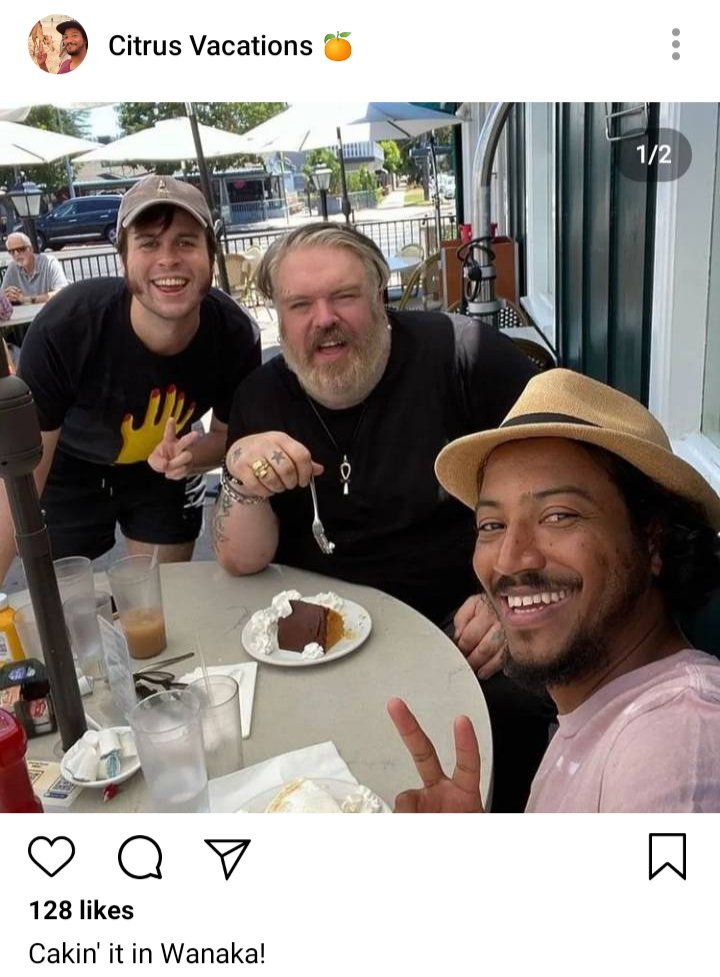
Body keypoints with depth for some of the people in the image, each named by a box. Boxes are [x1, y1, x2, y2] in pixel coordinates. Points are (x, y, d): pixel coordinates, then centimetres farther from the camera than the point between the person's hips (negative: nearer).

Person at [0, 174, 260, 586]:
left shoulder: (236, 334, -26)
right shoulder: (63, 328, -35)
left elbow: (228, 433, -9)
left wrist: (186, 455, -32)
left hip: (163, 467, 2)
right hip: (70, 470, -2)